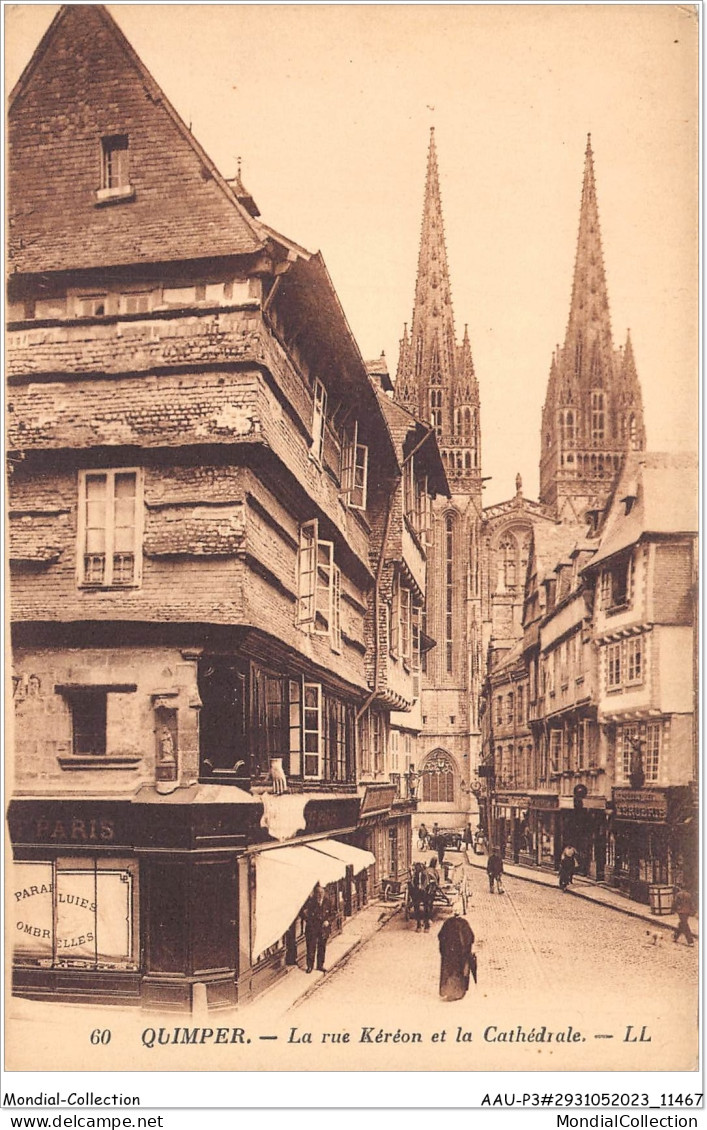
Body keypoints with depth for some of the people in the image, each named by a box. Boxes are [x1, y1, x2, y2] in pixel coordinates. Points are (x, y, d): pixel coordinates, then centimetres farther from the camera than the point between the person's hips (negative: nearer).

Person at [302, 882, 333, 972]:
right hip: (312, 928, -2)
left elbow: (332, 913, 9)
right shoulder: (310, 901, -8)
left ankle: (320, 965, 24)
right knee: (311, 947, 2)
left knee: (322, 947, 10)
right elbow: (304, 912, 0)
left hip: (324, 927, 3)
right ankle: (310, 966, 15)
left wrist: (328, 920, -5)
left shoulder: (327, 901, 1)